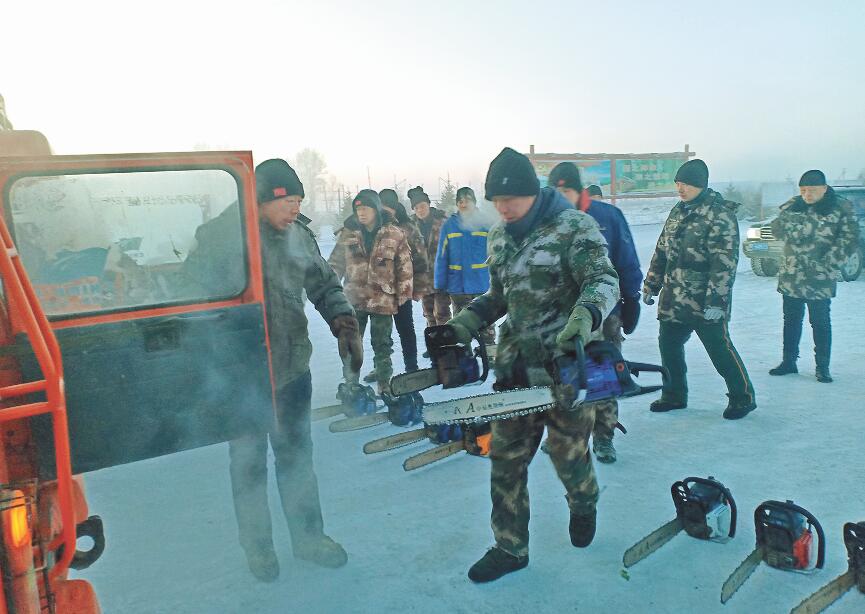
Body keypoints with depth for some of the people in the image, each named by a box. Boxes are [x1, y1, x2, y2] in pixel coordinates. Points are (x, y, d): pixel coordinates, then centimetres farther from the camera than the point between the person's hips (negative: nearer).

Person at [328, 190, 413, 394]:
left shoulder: (394, 234, -5)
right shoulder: (348, 233, 1)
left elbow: (404, 267, 0)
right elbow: (336, 263, 8)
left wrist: (403, 294, -1)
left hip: (383, 299, -2)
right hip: (354, 299, 2)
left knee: (382, 345, 9)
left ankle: (384, 384, 24)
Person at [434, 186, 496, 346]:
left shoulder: (485, 222, -3)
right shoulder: (449, 224, -1)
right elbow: (441, 256, -1)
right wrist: (439, 284, -5)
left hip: (483, 285, -1)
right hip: (458, 285, 1)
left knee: (486, 325, 10)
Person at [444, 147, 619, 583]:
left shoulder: (574, 227, -10)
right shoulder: (498, 238, 10)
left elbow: (604, 281, -18)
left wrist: (585, 316, -39)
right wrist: (464, 325, 2)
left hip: (567, 365, -5)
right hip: (516, 365, 6)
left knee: (568, 454, 8)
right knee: (505, 458, 7)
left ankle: (583, 506, 44)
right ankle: (509, 548, 24)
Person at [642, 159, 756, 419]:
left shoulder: (720, 214, -13)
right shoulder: (678, 211, 12)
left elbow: (725, 261, -19)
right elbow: (662, 250, 18)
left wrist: (717, 300, -24)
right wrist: (651, 285, 17)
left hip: (706, 302, -7)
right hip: (673, 299, 7)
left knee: (719, 347, 1)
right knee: (668, 344, 10)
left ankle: (743, 397, 20)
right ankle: (674, 395, 26)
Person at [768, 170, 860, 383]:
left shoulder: (841, 208, -5)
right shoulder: (793, 206, 5)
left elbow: (848, 239, -9)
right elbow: (777, 229, -5)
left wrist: (827, 265, -16)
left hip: (819, 280, -3)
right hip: (790, 277, 3)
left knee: (820, 323, 4)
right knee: (791, 320, 13)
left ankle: (822, 367, 16)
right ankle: (788, 361, 25)